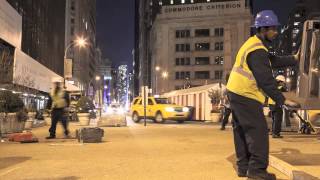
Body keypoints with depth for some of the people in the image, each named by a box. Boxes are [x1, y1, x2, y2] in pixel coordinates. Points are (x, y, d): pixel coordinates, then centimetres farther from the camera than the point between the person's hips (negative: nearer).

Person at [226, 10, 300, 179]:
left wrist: (293, 59, 13)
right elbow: (265, 79, -21)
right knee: (258, 131, -7)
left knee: (242, 131, 12)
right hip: (245, 96, -11)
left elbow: (272, 61, 18)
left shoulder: (253, 44, 15)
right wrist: (282, 100, -19)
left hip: (236, 93, 11)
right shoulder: (257, 50, -18)